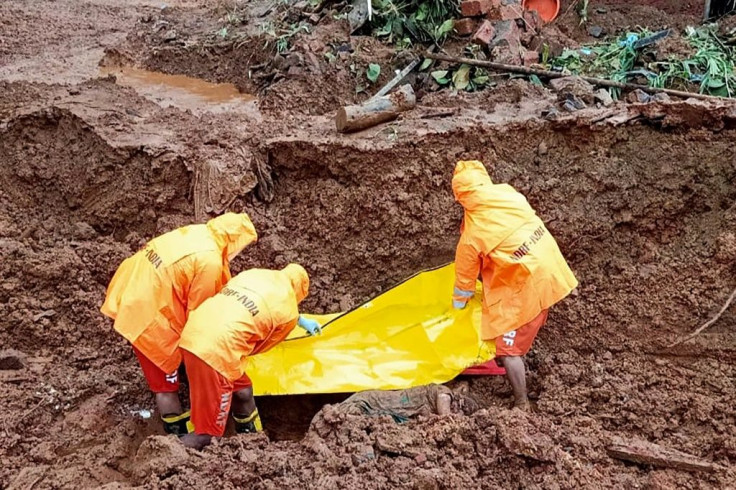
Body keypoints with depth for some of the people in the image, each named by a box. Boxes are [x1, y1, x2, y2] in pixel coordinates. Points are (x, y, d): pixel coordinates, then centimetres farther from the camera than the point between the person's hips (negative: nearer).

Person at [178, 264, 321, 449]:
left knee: (242, 391, 26)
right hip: (217, 348, -8)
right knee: (208, 432, 2)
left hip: (193, 335, 8)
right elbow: (261, 345, 16)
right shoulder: (289, 313, 6)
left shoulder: (254, 273, 24)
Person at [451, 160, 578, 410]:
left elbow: (465, 277, -3)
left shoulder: (472, 235, -16)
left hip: (526, 287, -7)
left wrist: (457, 307, 14)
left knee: (509, 348, 5)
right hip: (551, 269, 7)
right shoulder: (509, 194, -4)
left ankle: (522, 405, 12)